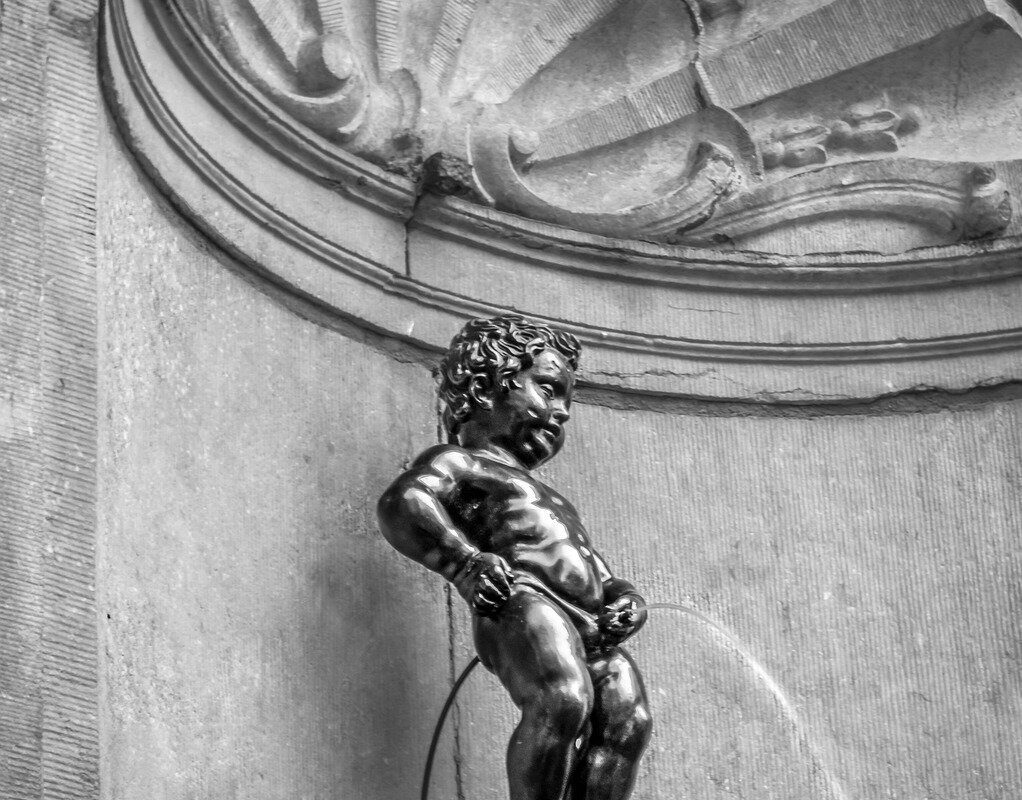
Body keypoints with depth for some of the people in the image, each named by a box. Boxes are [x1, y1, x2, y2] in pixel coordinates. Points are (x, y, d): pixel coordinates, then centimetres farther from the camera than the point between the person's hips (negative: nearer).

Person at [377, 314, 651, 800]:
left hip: (591, 629, 7)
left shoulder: (547, 498, 44)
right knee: (563, 702, -33)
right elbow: (402, 503, -3)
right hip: (522, 602, -7)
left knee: (627, 721, -21)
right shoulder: (458, 463, 17)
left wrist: (622, 596, 11)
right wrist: (465, 563, -20)